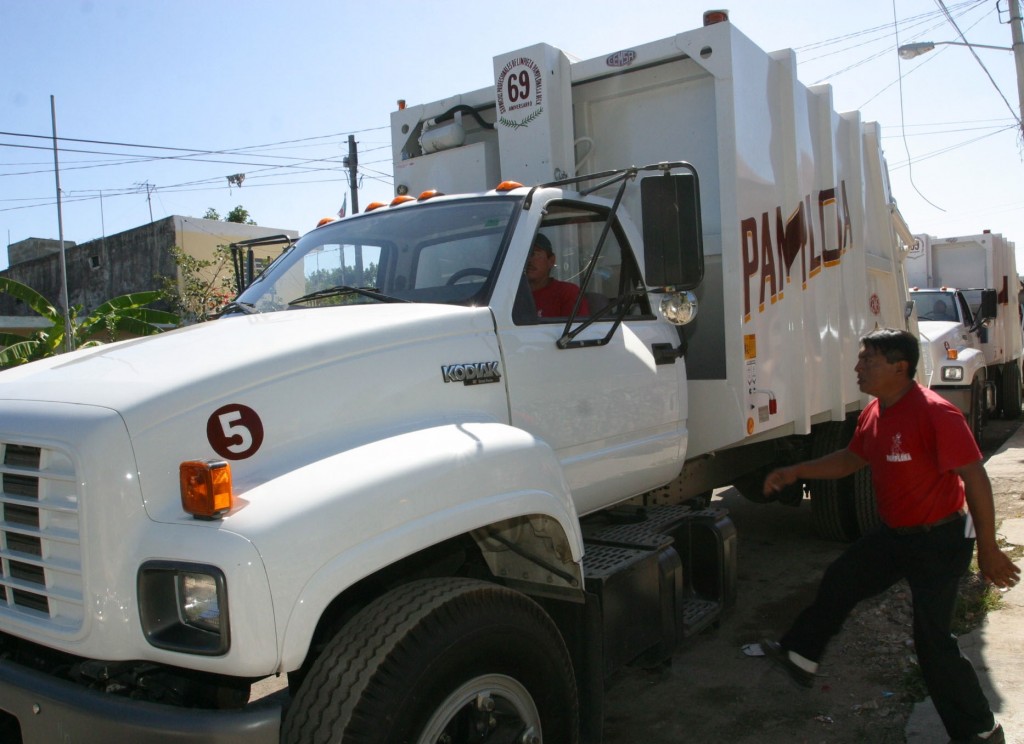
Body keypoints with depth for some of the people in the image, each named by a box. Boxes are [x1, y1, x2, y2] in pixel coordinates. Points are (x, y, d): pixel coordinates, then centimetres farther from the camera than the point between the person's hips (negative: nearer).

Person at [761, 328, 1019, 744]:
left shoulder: (934, 414, -26)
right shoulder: (873, 414, 2)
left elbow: (975, 477, -25)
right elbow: (851, 459, 17)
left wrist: (988, 549, -22)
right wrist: (795, 472, 10)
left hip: (939, 541, -9)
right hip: (895, 534, 9)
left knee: (933, 640, -3)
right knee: (839, 581, 16)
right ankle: (799, 657, 34)